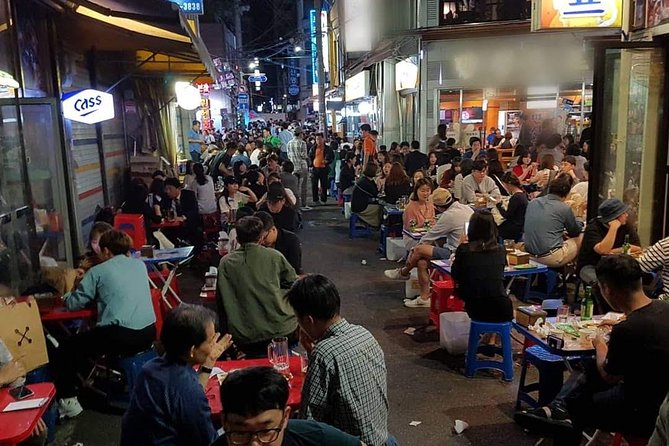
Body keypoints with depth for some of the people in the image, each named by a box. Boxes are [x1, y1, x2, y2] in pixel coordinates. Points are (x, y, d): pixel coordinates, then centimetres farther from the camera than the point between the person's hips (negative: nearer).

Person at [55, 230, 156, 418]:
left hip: (121, 337, -6)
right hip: (148, 334, 7)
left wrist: (66, 295, 26)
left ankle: (68, 401, 12)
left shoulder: (98, 271, 0)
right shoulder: (140, 265, 14)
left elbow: (73, 303, 5)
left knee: (66, 349, 13)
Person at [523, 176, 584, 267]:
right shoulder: (564, 208, -8)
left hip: (531, 255, 7)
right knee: (582, 238, 14)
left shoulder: (532, 203, 6)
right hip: (551, 258, -6)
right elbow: (575, 232, 8)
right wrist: (580, 223, 32)